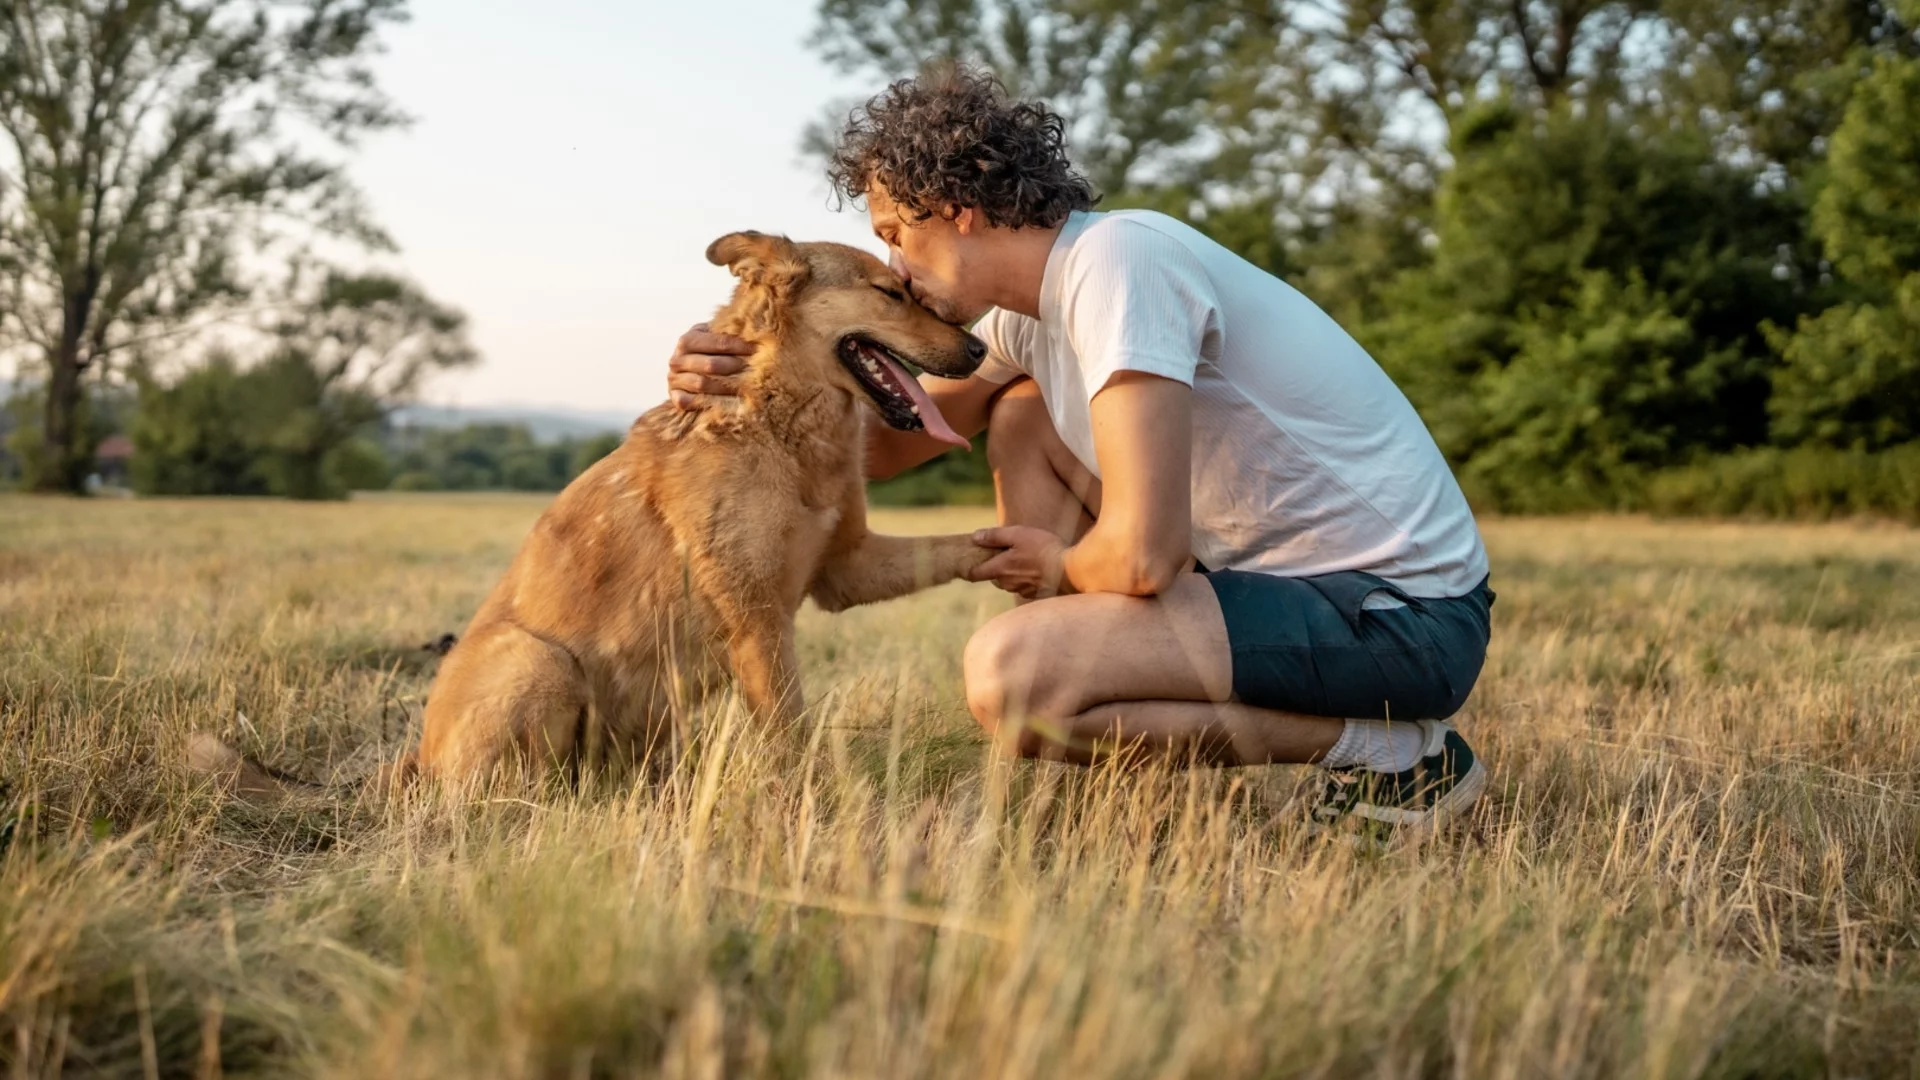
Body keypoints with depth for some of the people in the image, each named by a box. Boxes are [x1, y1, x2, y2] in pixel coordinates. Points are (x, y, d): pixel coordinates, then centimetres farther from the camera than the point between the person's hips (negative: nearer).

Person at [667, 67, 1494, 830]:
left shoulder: (1116, 263, -21)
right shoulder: (1030, 304, 9)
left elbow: (1142, 554, -29)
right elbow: (890, 443, 19)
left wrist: (1059, 566, -6)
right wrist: (746, 386, 2)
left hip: (1403, 615, -10)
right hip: (1287, 571, 10)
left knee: (1006, 675, -25)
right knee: (1021, 416, 14)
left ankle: (1393, 751, -10)